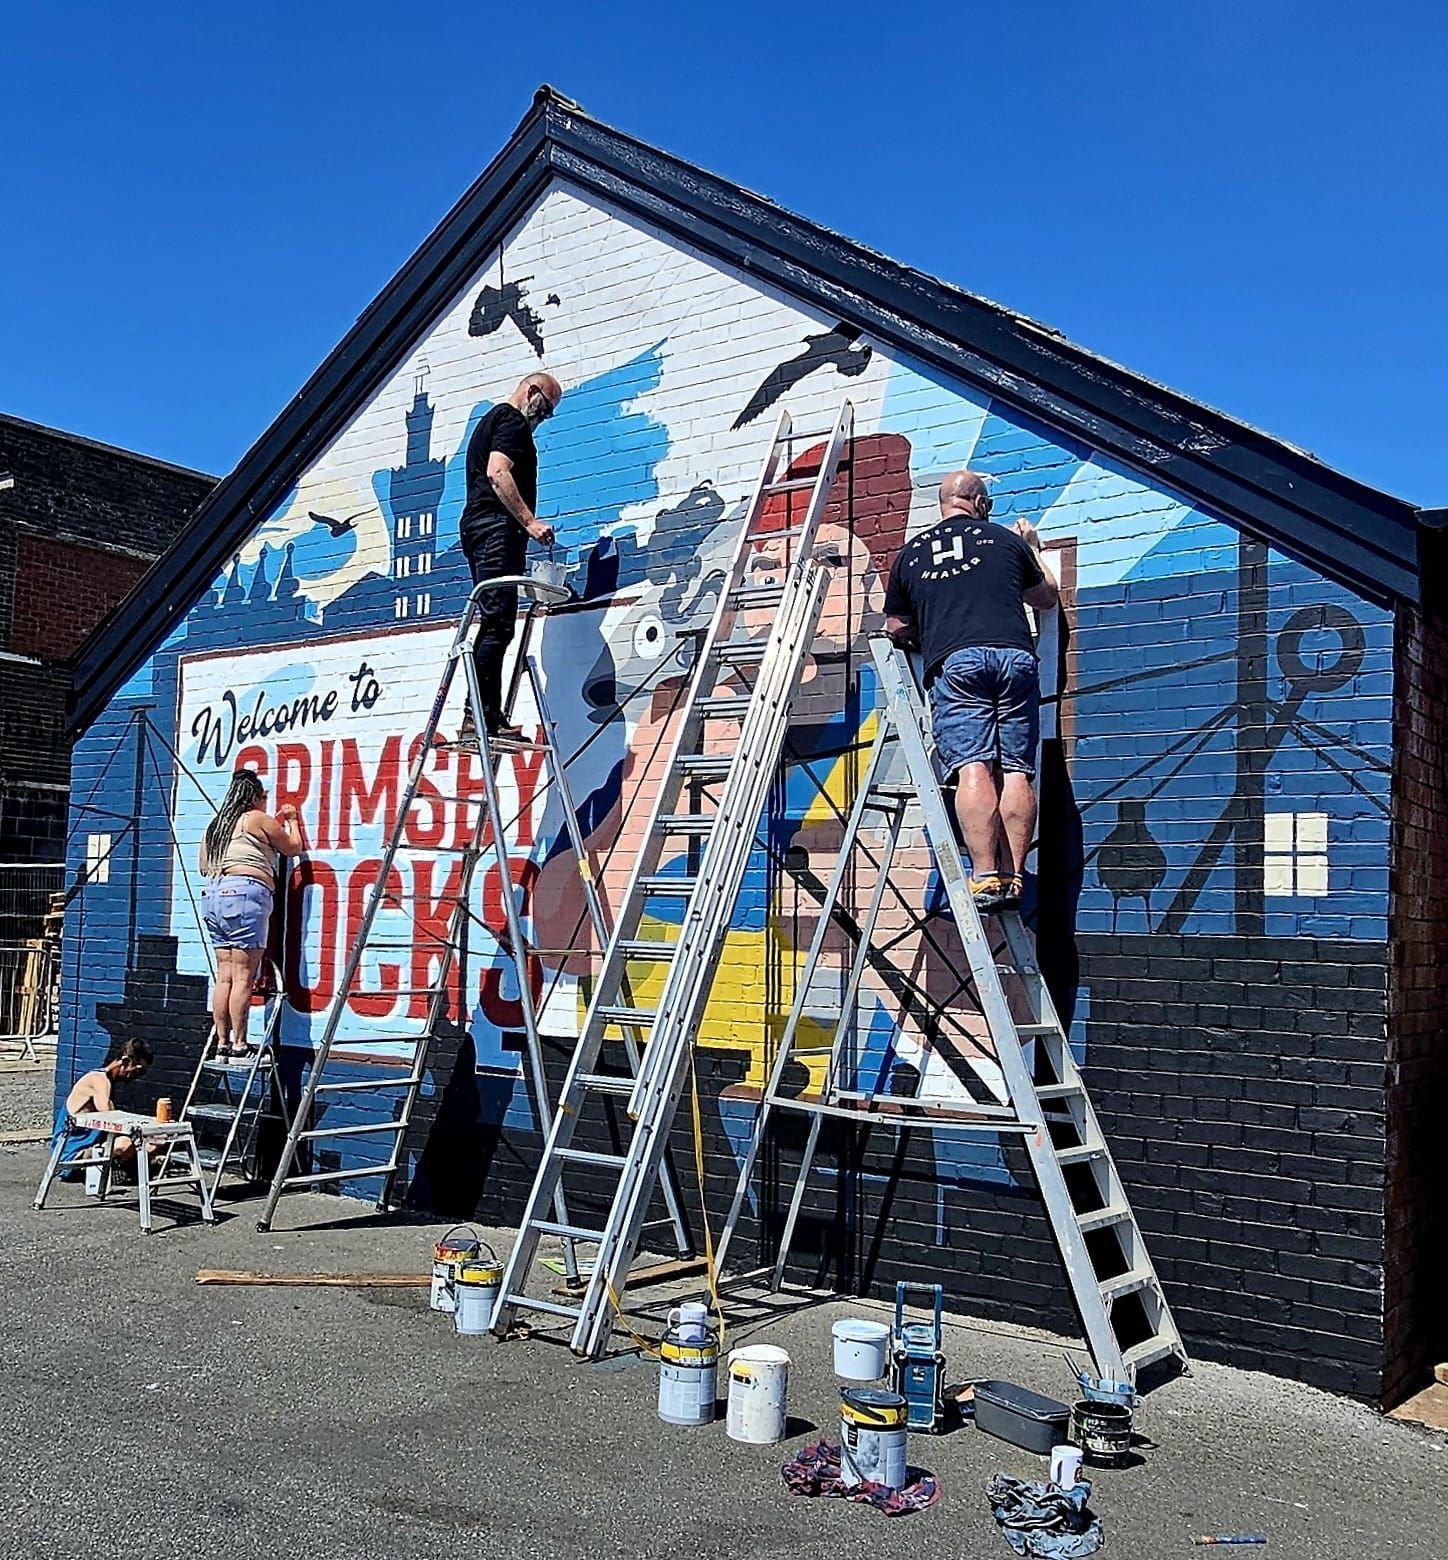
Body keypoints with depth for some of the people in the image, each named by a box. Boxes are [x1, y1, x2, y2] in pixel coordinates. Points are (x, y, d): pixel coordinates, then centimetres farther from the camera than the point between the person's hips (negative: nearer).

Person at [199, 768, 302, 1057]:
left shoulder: (215, 826, 22)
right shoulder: (258, 819, 2)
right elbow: (293, 847, 11)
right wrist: (291, 820, 29)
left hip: (213, 895, 8)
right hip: (246, 892, -7)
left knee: (224, 976, 7)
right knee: (243, 977, -7)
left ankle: (222, 1044, 5)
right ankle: (238, 1045, -9)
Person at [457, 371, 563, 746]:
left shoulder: (489, 422, 30)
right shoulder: (512, 422, -2)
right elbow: (497, 472, -17)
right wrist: (529, 521, -23)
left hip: (477, 526, 11)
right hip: (498, 526, -11)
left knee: (495, 626, 6)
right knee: (497, 624, -16)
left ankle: (488, 718, 2)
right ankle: (479, 718, -21)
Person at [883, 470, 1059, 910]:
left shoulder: (911, 553, 20)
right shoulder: (1006, 540, 20)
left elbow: (896, 628, 24)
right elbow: (1046, 597, 34)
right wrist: (1032, 549, 50)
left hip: (954, 662, -1)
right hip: (1014, 656, 1)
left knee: (973, 769, -11)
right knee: (1016, 771, -1)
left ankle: (985, 877, -21)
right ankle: (1012, 877, -6)